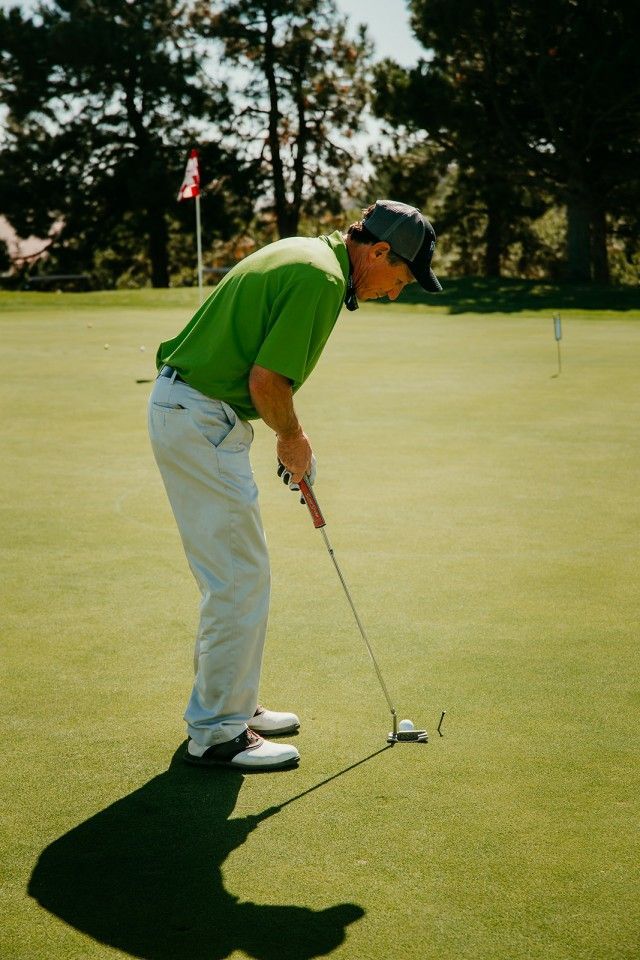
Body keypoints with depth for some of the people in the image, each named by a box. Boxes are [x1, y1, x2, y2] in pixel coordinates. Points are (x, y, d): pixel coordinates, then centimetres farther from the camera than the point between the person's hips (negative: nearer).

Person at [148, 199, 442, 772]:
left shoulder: (305, 256, 15)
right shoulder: (322, 278, -18)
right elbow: (266, 382, -21)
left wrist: (290, 435, 16)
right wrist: (293, 438, -4)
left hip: (187, 411, 11)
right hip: (200, 421, -11)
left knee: (235, 573, 18)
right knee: (239, 578, -4)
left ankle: (225, 705, 29)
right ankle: (217, 733, 6)